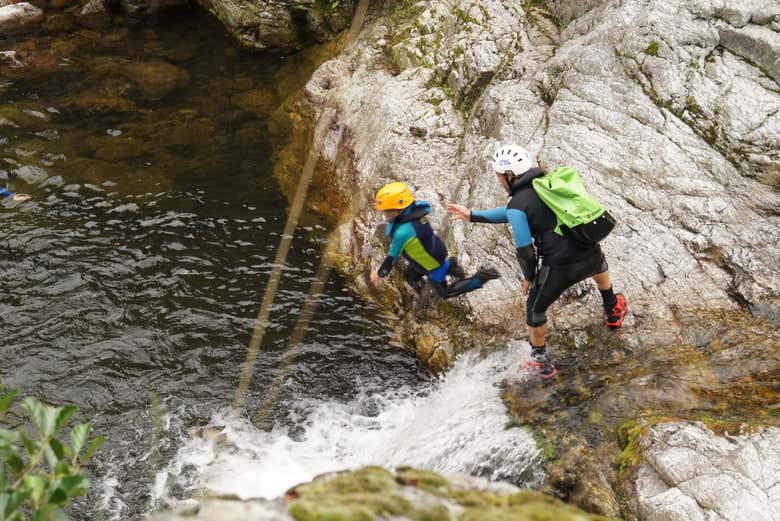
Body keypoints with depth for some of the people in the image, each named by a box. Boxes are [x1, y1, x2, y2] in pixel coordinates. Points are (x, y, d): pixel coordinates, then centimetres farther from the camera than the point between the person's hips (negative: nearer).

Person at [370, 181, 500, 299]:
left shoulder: (402, 232, -37)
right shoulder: (414, 212, -14)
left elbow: (392, 256, -22)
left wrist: (379, 273, -4)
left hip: (433, 265, -8)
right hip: (437, 252, 8)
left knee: (444, 293, 17)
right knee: (410, 276, 28)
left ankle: (480, 278, 8)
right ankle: (449, 267, 22)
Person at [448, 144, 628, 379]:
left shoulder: (517, 204, -8)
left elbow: (525, 250, -11)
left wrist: (528, 277, 8)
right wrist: (472, 215, 27)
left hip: (560, 267, -7)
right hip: (590, 253, 7)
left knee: (535, 307, 19)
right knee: (599, 265, 44)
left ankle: (542, 362, 30)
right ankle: (613, 311, 63)